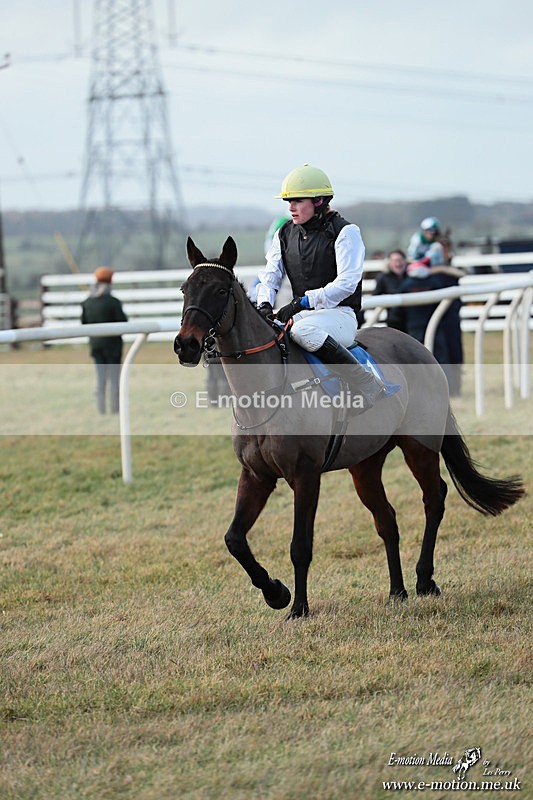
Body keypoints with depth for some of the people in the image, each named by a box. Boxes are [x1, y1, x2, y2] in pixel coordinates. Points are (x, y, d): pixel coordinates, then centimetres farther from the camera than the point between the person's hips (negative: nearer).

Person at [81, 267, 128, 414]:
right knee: (114, 377, 4)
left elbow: (84, 324, 4)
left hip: (95, 344, 4)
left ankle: (101, 409, 9)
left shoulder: (87, 302, -1)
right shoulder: (113, 302, -16)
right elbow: (123, 323, -14)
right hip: (112, 344, -4)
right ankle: (115, 409, 3)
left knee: (100, 378, 11)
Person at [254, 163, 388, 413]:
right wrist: (265, 304, -11)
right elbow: (269, 275, 11)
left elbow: (346, 283, -16)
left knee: (303, 330, -38)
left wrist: (302, 302, -23)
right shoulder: (285, 234, 12)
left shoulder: (345, 232, -7)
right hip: (302, 314, 6)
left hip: (339, 314, -6)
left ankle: (366, 387, -28)